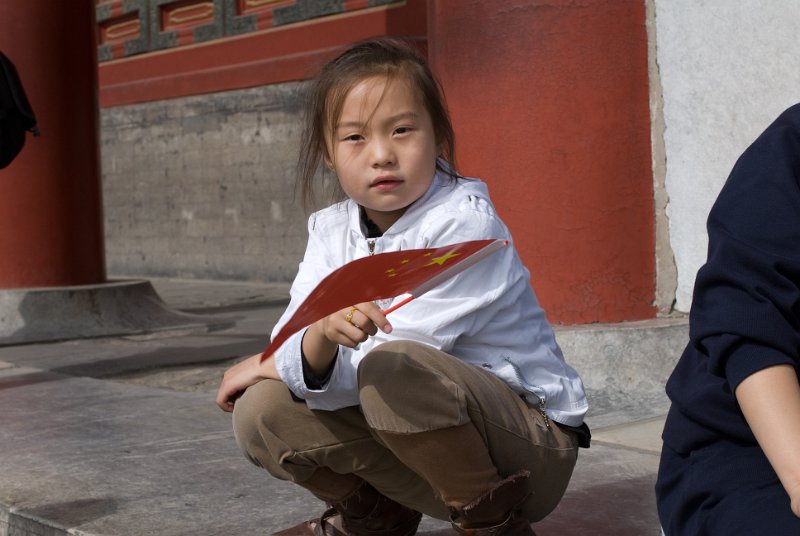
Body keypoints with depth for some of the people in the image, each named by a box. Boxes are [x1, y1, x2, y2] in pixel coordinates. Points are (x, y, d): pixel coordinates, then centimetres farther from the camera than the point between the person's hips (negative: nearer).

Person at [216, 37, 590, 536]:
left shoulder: (466, 223, -18)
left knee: (393, 368, -33)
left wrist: (271, 364, -9)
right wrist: (321, 336, -36)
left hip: (535, 446, -6)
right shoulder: (330, 232, 2)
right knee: (261, 411, -9)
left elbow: (392, 356, -23)